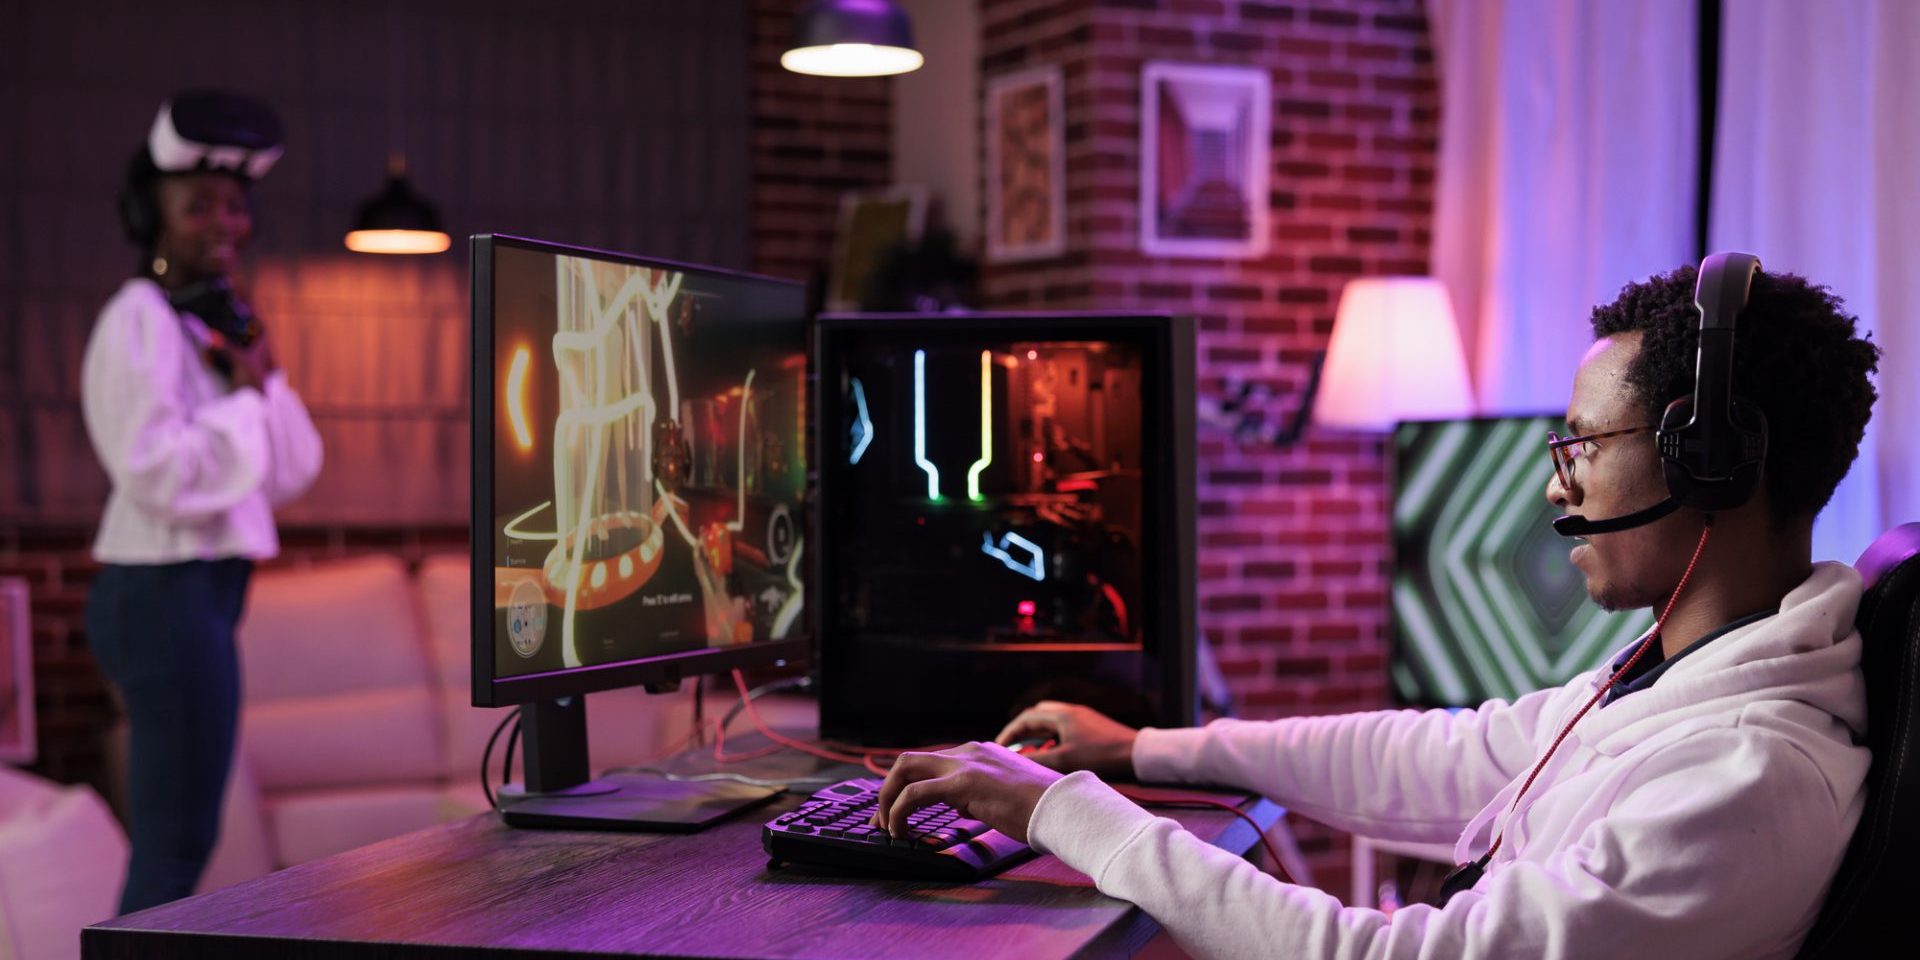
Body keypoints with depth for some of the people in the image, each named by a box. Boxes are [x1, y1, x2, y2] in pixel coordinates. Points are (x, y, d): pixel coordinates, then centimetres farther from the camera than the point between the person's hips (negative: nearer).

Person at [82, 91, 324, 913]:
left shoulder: (209, 320, 15)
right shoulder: (139, 322, -12)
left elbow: (290, 473, 13)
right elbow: (161, 473, -21)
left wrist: (261, 374, 0)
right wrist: (244, 397, -10)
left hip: (199, 592, 10)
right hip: (168, 595, -10)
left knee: (174, 837, 15)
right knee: (177, 842, -6)